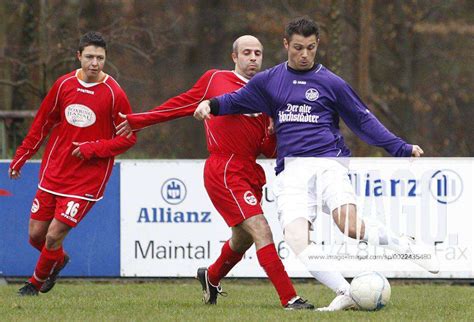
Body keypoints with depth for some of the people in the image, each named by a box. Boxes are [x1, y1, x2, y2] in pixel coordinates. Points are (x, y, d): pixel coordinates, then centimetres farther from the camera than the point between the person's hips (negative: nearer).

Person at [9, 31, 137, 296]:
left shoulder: (114, 94, -10)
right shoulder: (64, 85, 2)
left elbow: (129, 138, -5)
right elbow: (42, 123, 14)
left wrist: (93, 148, -15)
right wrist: (22, 156, 14)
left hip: (86, 180, -4)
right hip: (53, 172, 4)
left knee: (54, 236, -9)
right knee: (36, 235, 6)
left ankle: (37, 282, 18)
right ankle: (59, 260, 40)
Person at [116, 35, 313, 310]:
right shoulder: (215, 79, 3)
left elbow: (269, 150, 11)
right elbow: (180, 104, 16)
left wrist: (274, 132, -11)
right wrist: (137, 121, 22)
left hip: (251, 173, 6)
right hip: (225, 171, -6)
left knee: (243, 238, 20)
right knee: (261, 230, -18)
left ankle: (212, 277, 51)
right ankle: (289, 299, -22)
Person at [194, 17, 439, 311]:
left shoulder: (331, 83, 8)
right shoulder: (269, 81, 14)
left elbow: (363, 120, 13)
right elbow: (237, 100, 25)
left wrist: (401, 148, 8)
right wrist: (211, 104, 3)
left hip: (327, 163, -2)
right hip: (291, 172, 2)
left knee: (350, 226, -26)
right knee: (297, 240, -20)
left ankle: (406, 245, -1)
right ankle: (346, 294, -12)